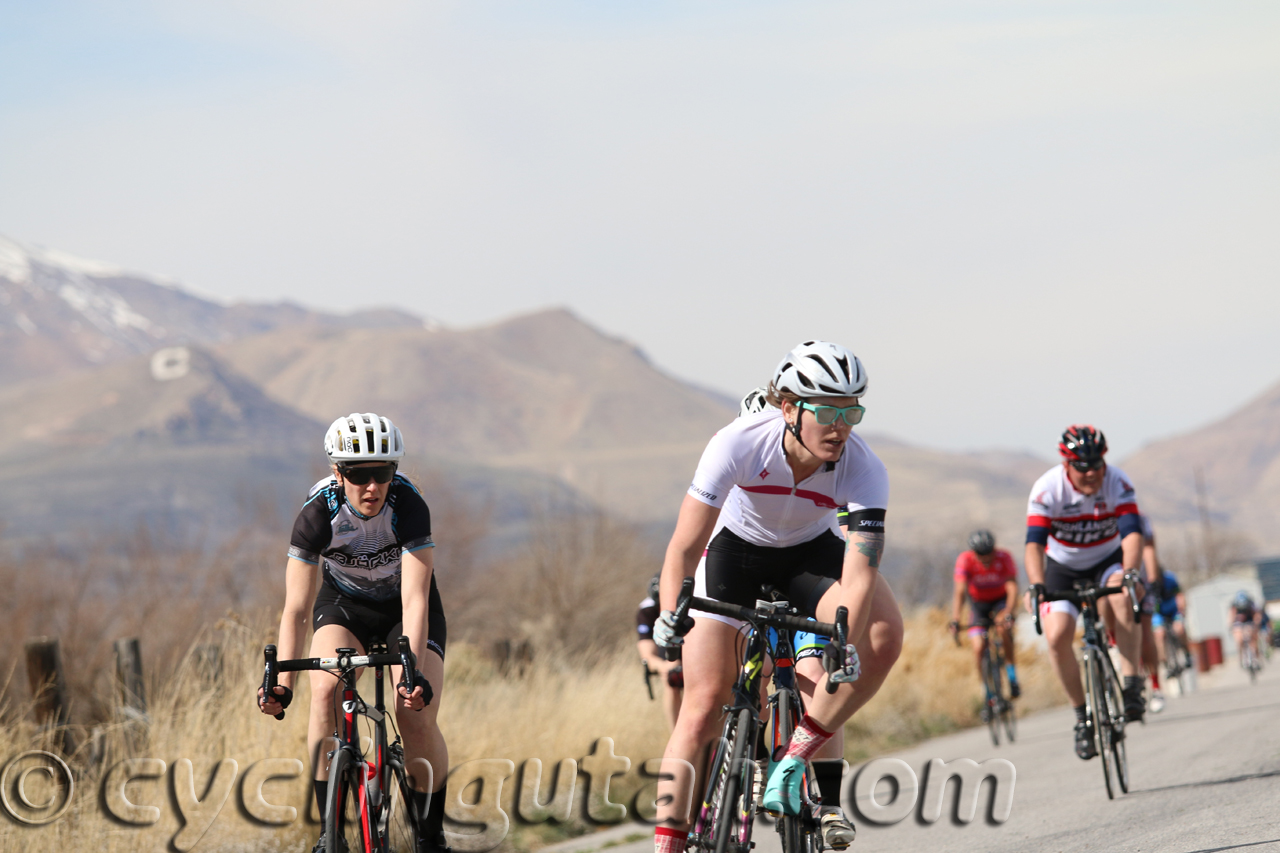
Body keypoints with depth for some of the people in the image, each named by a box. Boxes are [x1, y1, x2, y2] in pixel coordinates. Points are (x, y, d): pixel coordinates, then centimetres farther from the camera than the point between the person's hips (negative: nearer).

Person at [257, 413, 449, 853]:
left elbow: (414, 601, -37)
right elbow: (296, 608, -30)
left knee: (417, 716, -18)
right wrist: (282, 682, -43)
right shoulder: (318, 514, -30)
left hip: (403, 607, -1)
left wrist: (414, 672, -51)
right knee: (325, 690, -27)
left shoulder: (409, 507, -32)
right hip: (343, 603, 1)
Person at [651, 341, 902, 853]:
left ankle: (798, 757, -16)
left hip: (810, 553, 1)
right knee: (703, 706, -11)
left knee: (883, 637, -27)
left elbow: (859, 572, -36)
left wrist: (848, 644, -51)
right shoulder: (738, 444, -33)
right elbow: (685, 547, -32)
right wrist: (669, 615, -47)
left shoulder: (863, 469, -29)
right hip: (735, 549, -1)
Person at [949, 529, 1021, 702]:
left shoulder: (1004, 558, -25)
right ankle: (989, 694, 2)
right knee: (979, 649, -13)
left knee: (1004, 628, -32)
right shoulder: (965, 560, -24)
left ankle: (1012, 676, -16)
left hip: (1001, 602, -1)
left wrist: (1009, 614, -51)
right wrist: (955, 621, -45)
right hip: (979, 605, 1)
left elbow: (1012, 589, -33)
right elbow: (960, 592, -32)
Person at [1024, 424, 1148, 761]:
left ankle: (1132, 687, -31)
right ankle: (1082, 715, -1)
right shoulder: (1048, 488, -25)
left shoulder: (1117, 482, -23)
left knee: (1122, 597, -35)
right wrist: (1036, 585, -50)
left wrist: (1130, 573, -52)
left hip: (1107, 560, 0)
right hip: (1063, 568, 0)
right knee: (1057, 636, -20)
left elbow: (1132, 532, -34)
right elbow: (1034, 543, -33)